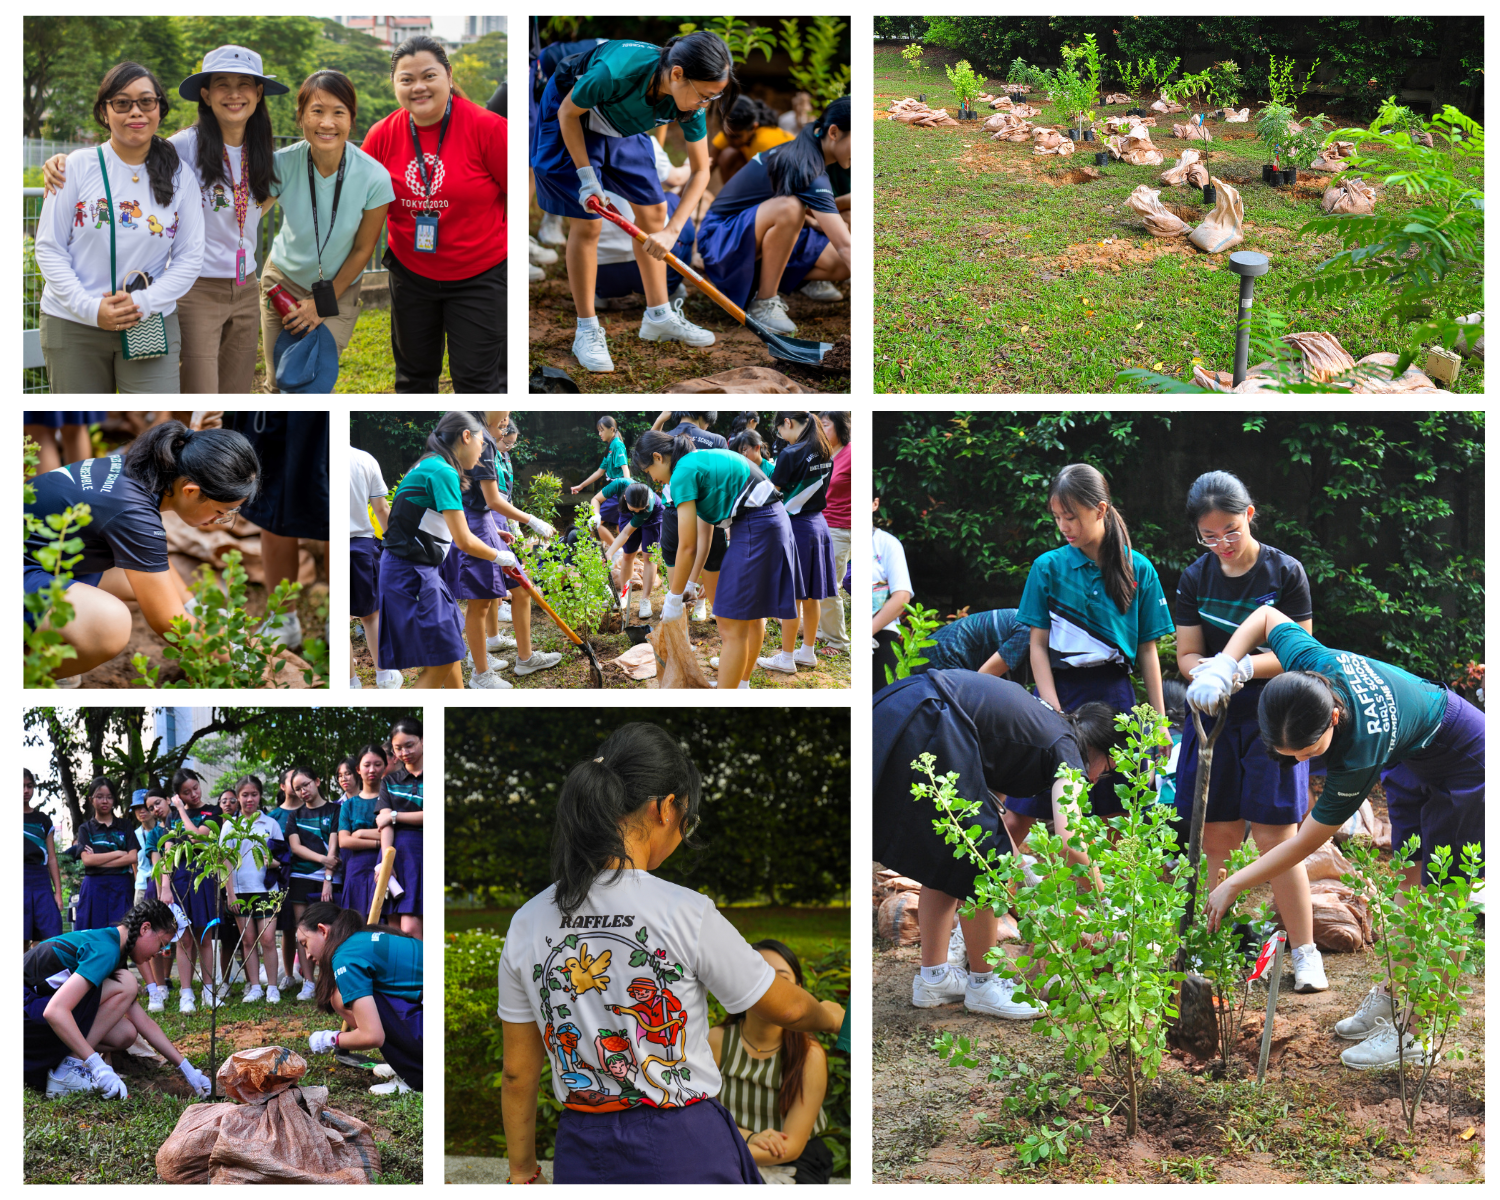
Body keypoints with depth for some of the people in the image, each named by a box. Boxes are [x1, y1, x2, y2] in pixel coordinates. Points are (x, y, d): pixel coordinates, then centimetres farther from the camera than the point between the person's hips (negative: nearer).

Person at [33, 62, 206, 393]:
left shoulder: (179, 176, 3)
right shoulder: (78, 166, -2)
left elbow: (189, 259, 2)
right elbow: (49, 249, -2)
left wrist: (143, 303, -13)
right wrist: (90, 307, -14)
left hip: (151, 326, 0)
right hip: (72, 325, 0)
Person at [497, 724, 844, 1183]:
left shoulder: (528, 923, 0)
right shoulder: (686, 913, -13)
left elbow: (518, 1072, 8)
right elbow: (786, 1008, 3)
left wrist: (521, 1171, 21)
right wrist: (830, 1016, 26)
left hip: (582, 1159, 5)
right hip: (684, 1152, -4)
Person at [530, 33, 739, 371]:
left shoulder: (691, 100, -26)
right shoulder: (617, 72, -42)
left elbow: (700, 171, -16)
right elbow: (567, 113, -23)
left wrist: (672, 230, -25)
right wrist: (586, 175, -22)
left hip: (625, 126, 6)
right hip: (573, 120, -6)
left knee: (653, 209, 7)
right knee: (586, 223, -9)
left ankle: (659, 316, 22)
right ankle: (587, 331, 2)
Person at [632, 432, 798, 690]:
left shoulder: (683, 473, -11)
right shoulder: (700, 460, 18)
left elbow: (687, 546, -10)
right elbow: (702, 536, 19)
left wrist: (674, 598, -1)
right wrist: (690, 585, 19)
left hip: (754, 529, -10)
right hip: (773, 521, 10)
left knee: (730, 625, -6)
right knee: (751, 614, 23)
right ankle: (742, 685, 38)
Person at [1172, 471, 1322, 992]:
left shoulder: (1285, 572, -4)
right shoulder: (1196, 579, 6)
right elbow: (1186, 655, 7)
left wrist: (1243, 667, -21)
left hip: (1270, 714, -3)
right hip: (1213, 715, 3)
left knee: (1275, 836, -7)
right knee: (1216, 838, 3)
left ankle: (1304, 952, 1)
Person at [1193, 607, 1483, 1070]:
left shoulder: (1360, 753, -41)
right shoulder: (1308, 661, -29)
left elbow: (1304, 844, -31)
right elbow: (1266, 616, -7)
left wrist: (1233, 885, -22)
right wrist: (1222, 666, -24)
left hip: (1460, 764, -8)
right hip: (1411, 758, 8)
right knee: (1408, 880, 13)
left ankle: (1411, 1032, 0)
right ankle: (1388, 997, 21)